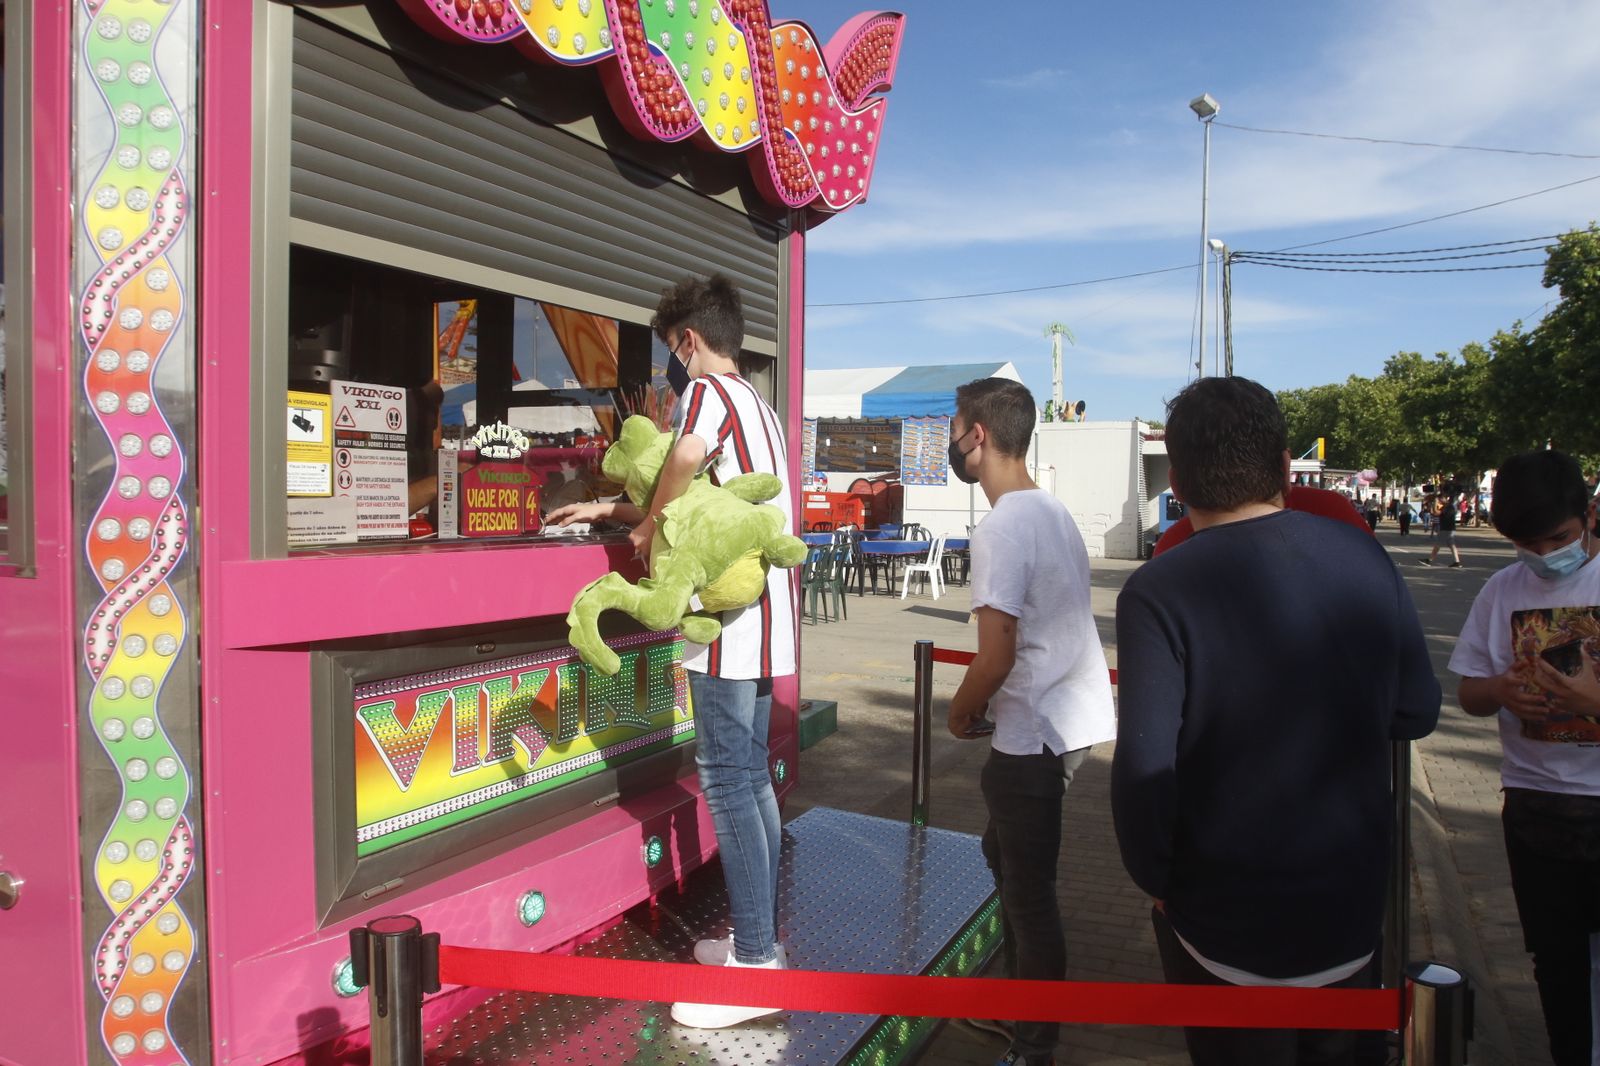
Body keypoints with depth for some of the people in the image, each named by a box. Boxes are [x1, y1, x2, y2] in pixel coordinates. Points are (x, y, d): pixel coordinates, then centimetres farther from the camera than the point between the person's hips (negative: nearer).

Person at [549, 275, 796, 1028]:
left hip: (729, 617, -10)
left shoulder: (706, 391, -8)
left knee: (727, 783, -5)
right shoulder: (758, 406, 20)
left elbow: (686, 458, -33)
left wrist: (647, 527, -15)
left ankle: (754, 965, 2)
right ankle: (760, 938, 24)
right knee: (752, 777, 14)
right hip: (761, 615, 10)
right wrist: (607, 510, 29)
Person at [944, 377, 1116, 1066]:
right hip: (1070, 717, 10)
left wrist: (960, 713, -6)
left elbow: (996, 654, -24)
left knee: (1029, 891, 3)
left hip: (1035, 733, -10)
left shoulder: (1002, 528, -20)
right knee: (1004, 852, 24)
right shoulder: (1054, 511, 9)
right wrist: (986, 706, 17)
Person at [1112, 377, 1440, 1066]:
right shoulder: (1364, 558, -7)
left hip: (1227, 924, -4)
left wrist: (1154, 878, -9)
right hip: (1351, 908, 5)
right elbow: (1416, 714, 1)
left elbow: (1144, 768, -27)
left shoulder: (1158, 593, -23)